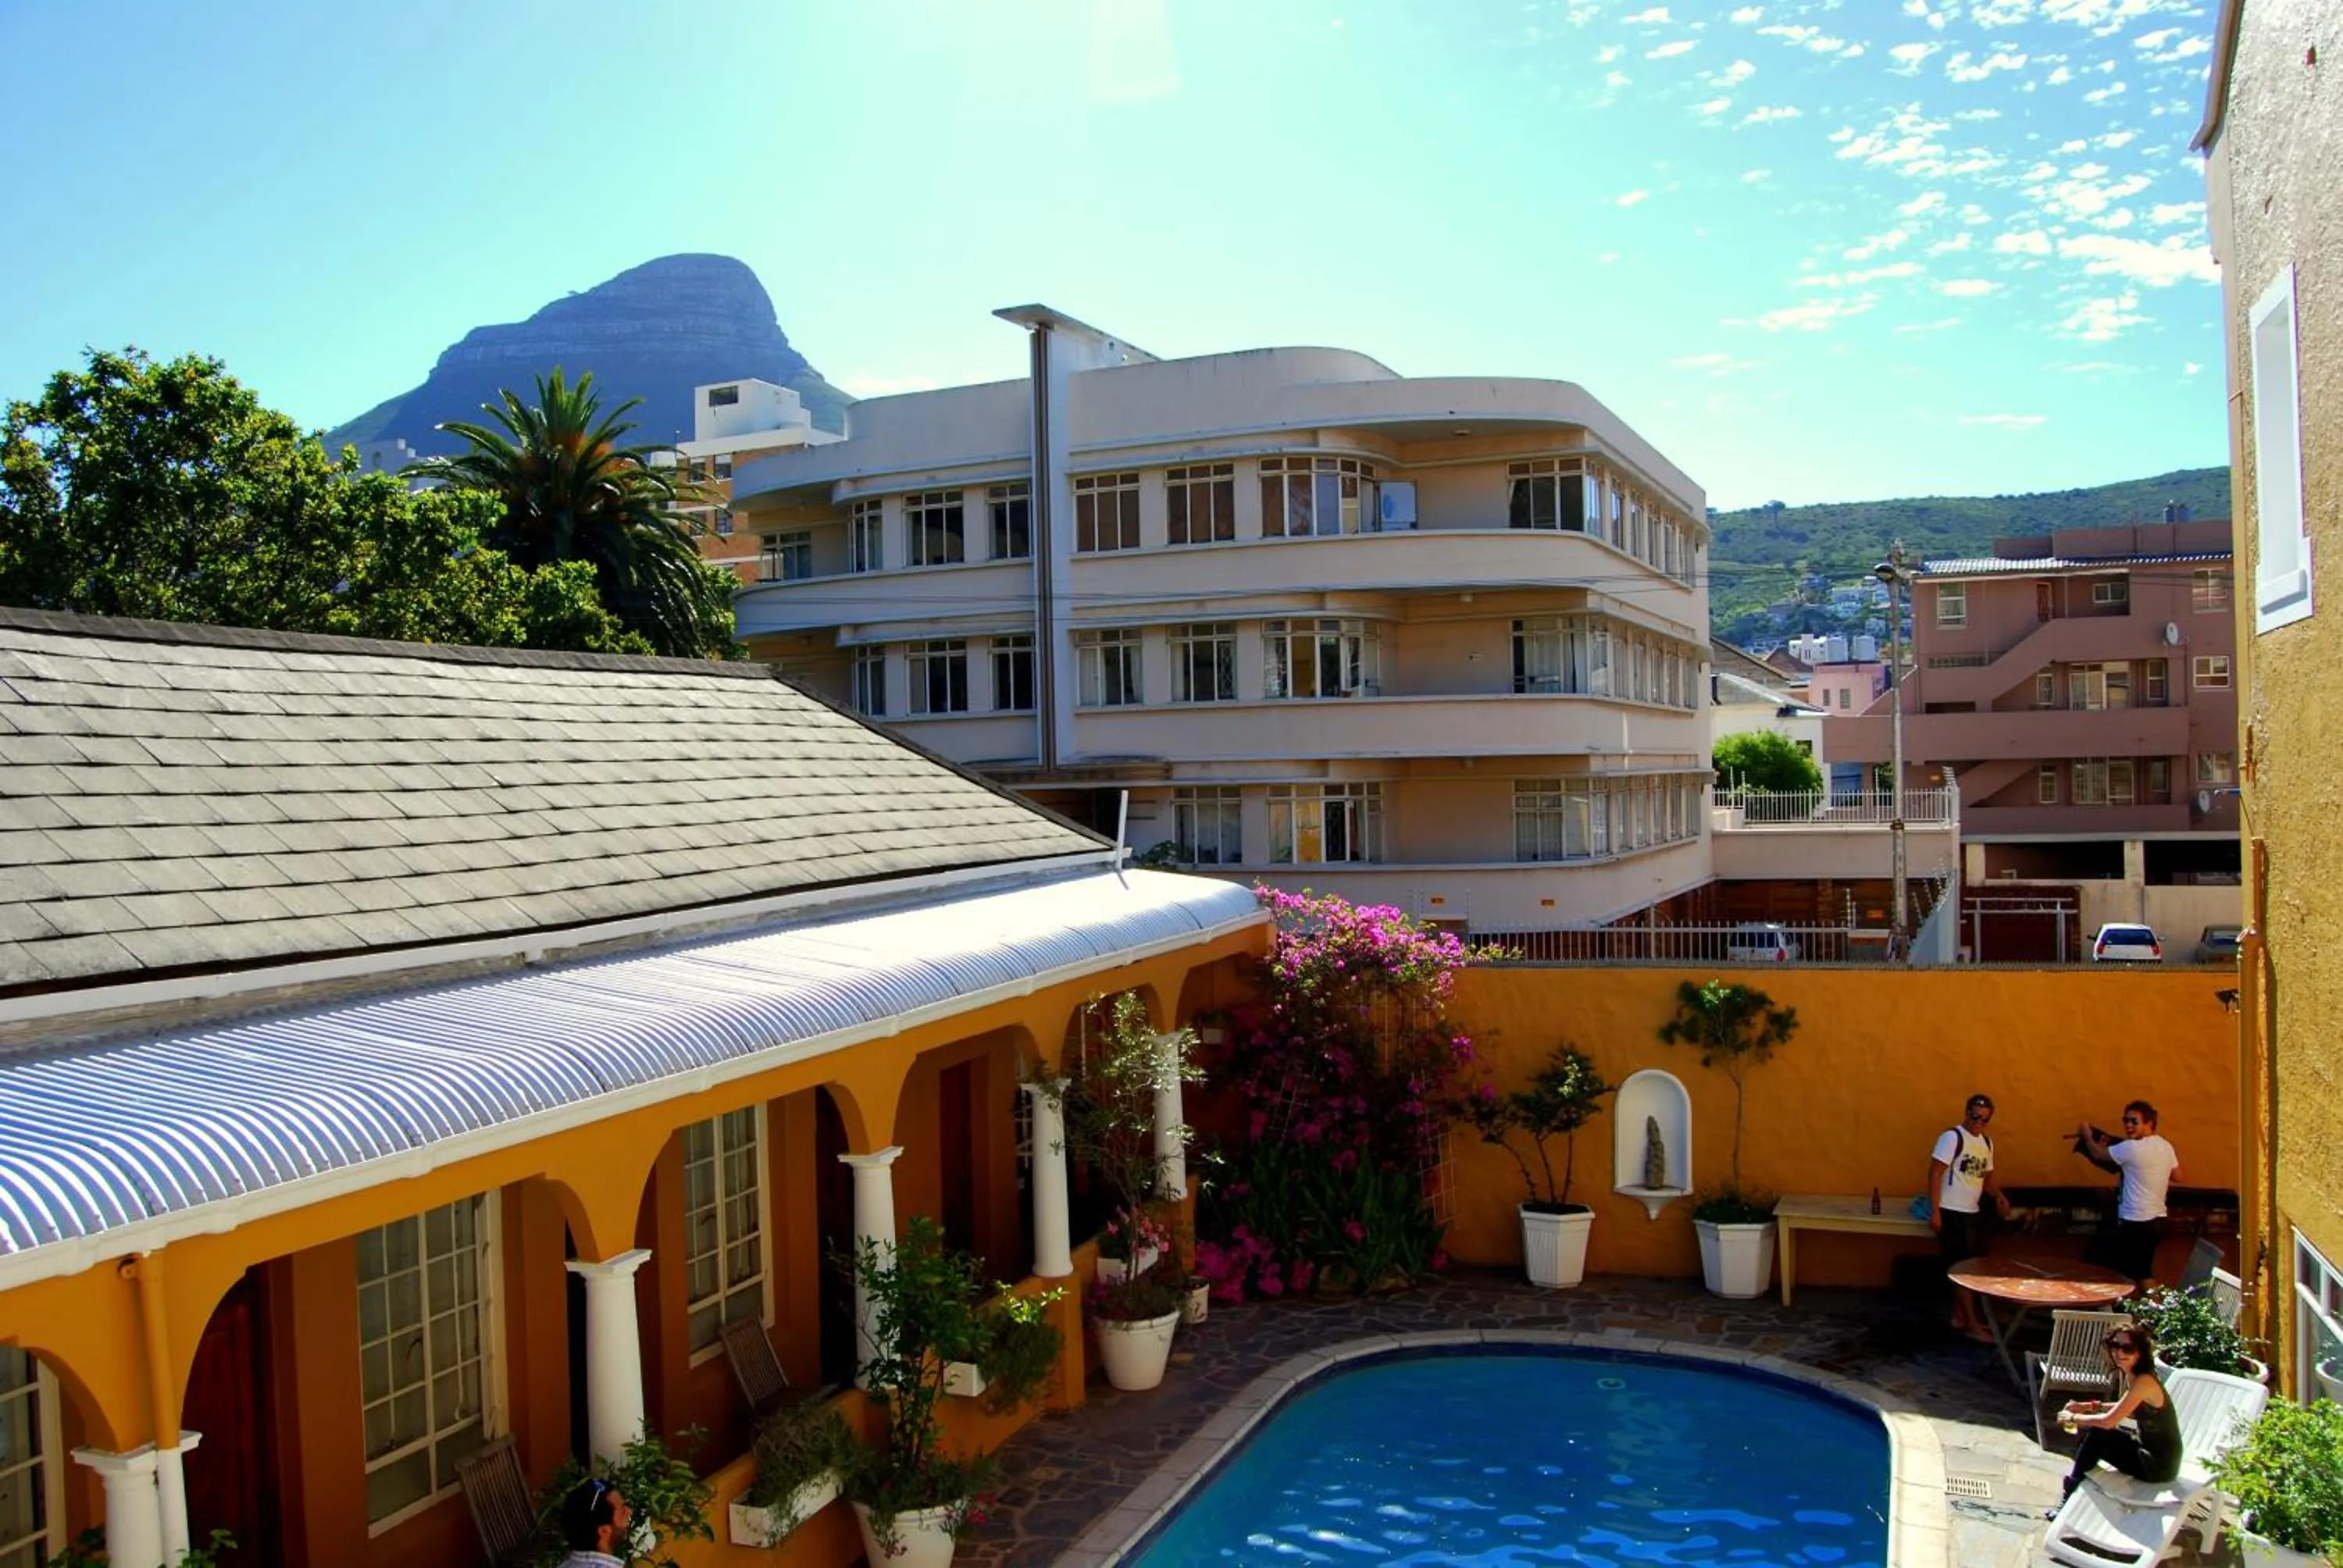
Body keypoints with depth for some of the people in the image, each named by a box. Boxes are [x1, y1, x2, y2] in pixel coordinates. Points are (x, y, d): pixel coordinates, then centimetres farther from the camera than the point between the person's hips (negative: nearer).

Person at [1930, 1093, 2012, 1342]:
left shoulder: (1987, 1143, 11)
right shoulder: (1952, 1137, -13)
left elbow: (1987, 1176, 21)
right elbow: (1935, 1173, -16)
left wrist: (1998, 1196, -1)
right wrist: (1935, 1211, -20)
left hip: (1973, 1213, 8)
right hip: (1952, 1213, -8)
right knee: (1962, 1268, -6)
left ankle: (1959, 1317, 22)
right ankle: (1972, 1324, -1)